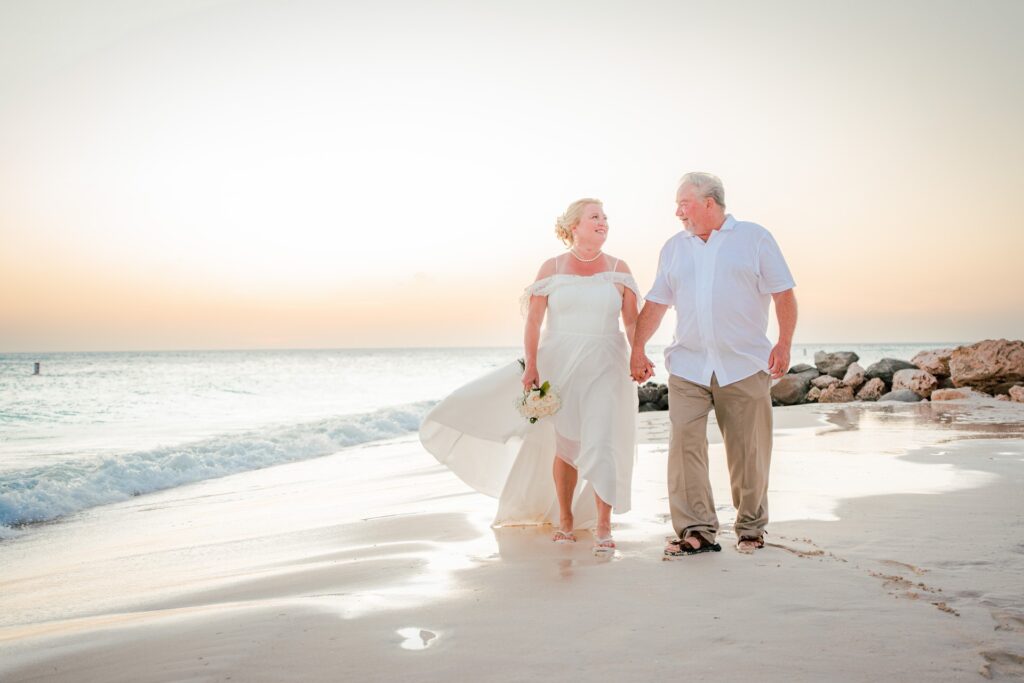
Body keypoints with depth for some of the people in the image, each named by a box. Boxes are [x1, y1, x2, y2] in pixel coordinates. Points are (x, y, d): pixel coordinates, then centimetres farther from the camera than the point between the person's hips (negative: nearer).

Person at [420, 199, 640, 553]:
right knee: (565, 444, 6)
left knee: (601, 442, -10)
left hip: (605, 366, 0)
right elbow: (533, 320, -2)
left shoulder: (618, 268, 5)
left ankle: (603, 525, -1)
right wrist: (531, 365, -11)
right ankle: (565, 520, 22)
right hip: (560, 364, 0)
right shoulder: (552, 267, 2)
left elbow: (632, 320, 2)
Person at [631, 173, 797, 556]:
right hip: (687, 366, 3)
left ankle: (751, 528, 18)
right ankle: (696, 531, -6)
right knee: (684, 444, -10)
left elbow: (783, 294, 2)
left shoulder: (755, 238, 5)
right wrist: (637, 348, 11)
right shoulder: (674, 247, 15)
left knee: (748, 452, 2)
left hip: (744, 366, -2)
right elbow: (656, 302, 17)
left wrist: (784, 344, -9)